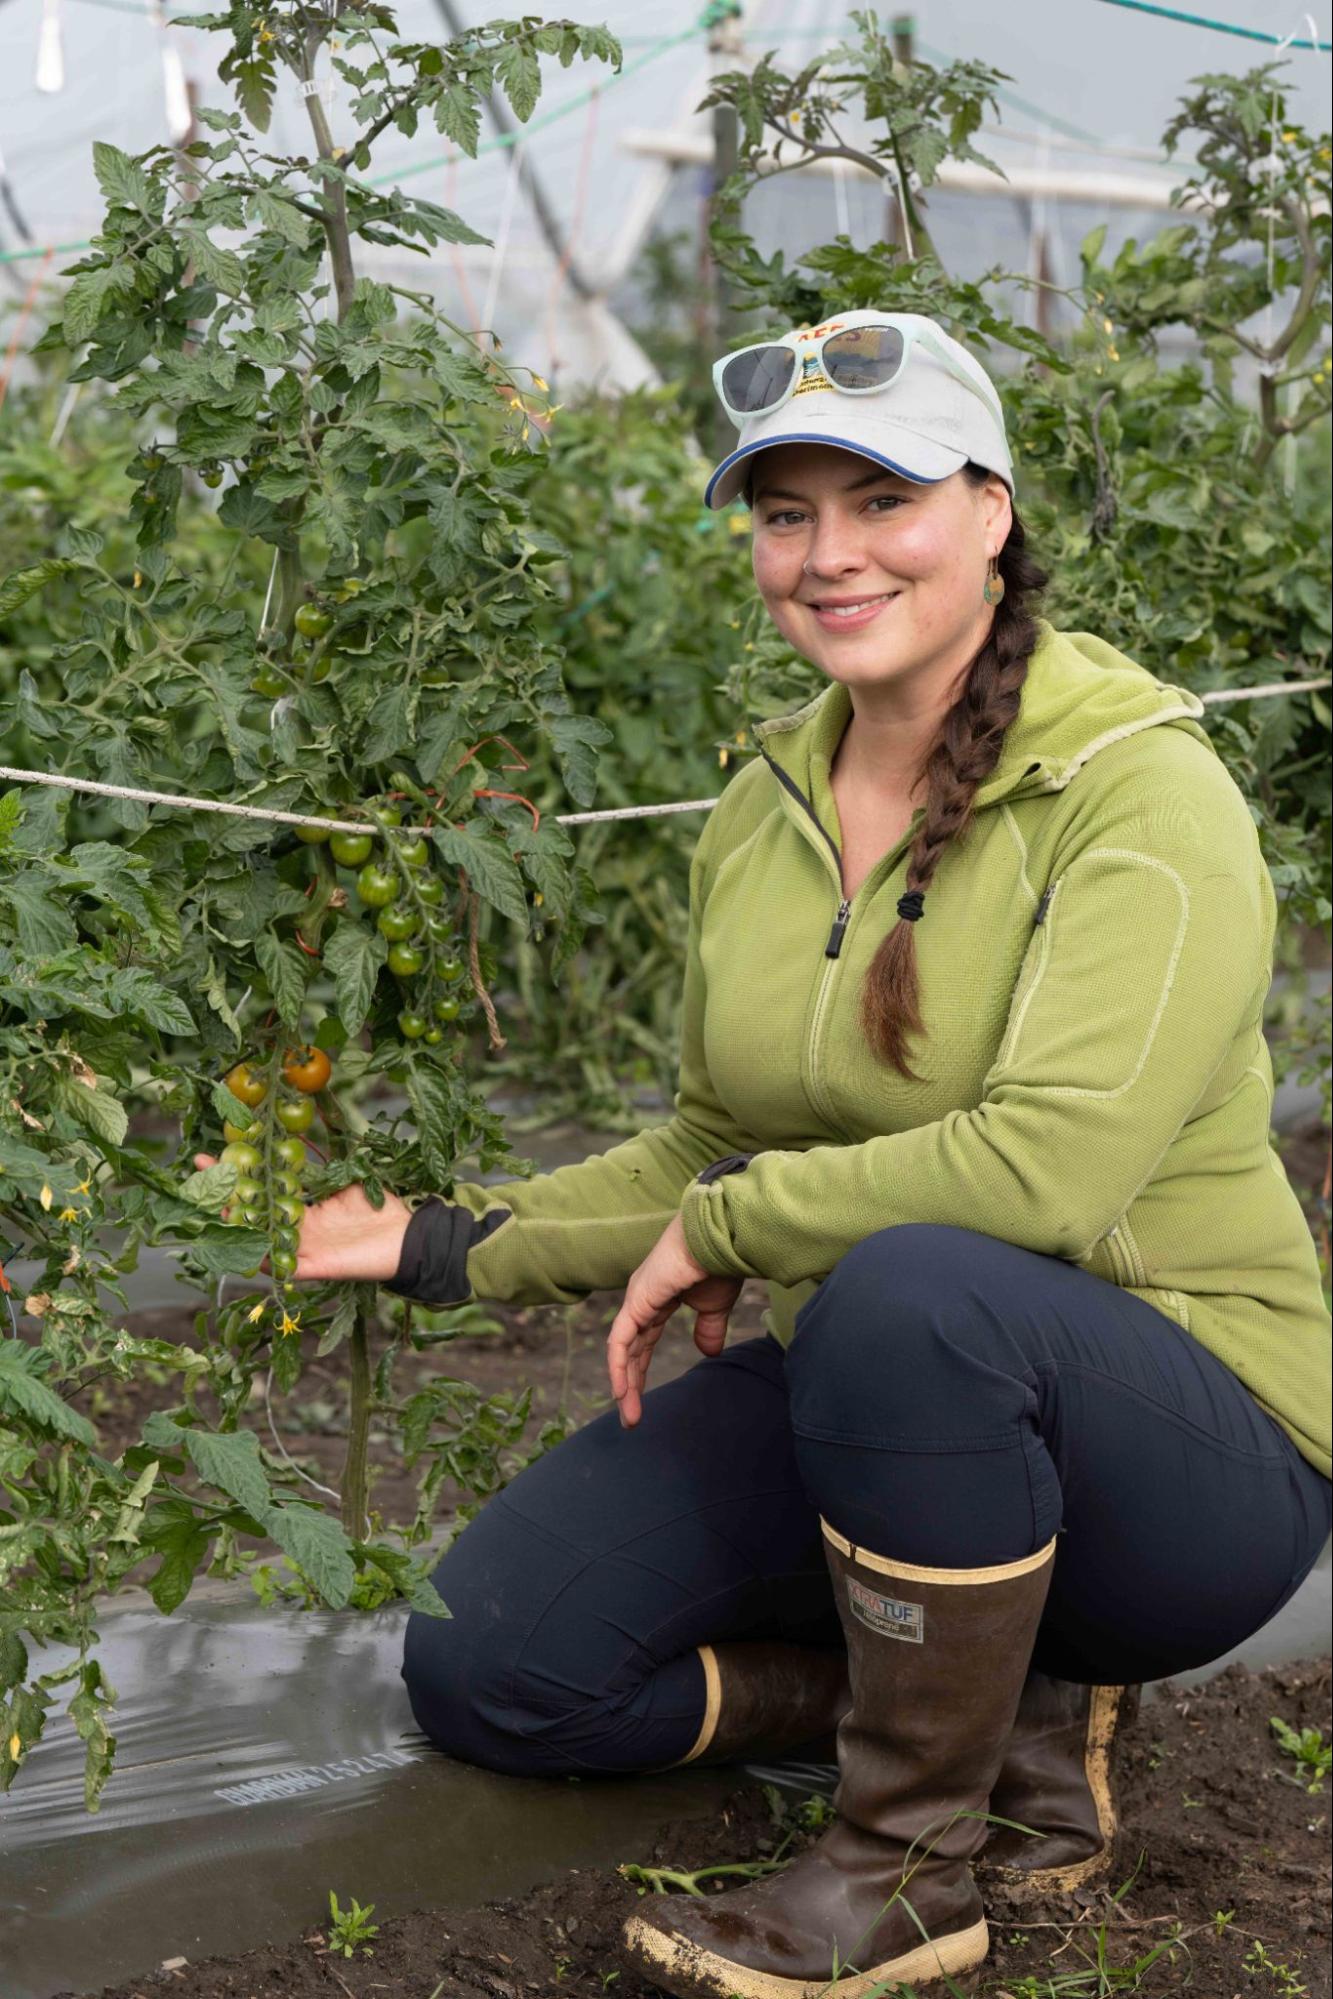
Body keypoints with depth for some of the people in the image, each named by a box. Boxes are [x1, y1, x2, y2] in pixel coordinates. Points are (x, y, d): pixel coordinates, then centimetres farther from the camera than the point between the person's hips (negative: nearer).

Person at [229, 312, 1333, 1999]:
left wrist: (727, 1231, -18)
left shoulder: (1139, 793, -17)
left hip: (1189, 1444, -7)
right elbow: (712, 1151, 15)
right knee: (487, 1668, -5)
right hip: (873, 1403, 7)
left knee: (910, 1288, -40)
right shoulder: (765, 811, 4)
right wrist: (442, 1246, 8)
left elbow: (1049, 1165, -31)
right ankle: (1018, 1688, 8)